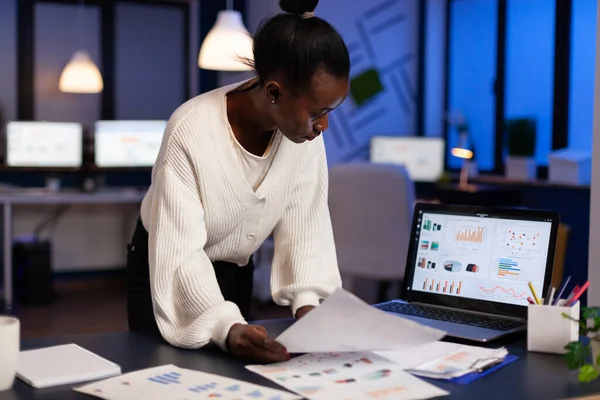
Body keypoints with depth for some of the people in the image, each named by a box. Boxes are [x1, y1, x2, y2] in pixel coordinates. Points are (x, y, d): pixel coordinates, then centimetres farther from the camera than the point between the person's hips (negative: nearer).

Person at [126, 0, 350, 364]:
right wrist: (225, 327, -49)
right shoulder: (192, 132, -33)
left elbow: (305, 224, -11)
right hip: (167, 274, -4)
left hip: (237, 273, 5)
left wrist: (307, 300, -25)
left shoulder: (305, 129, -18)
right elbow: (181, 254, -35)